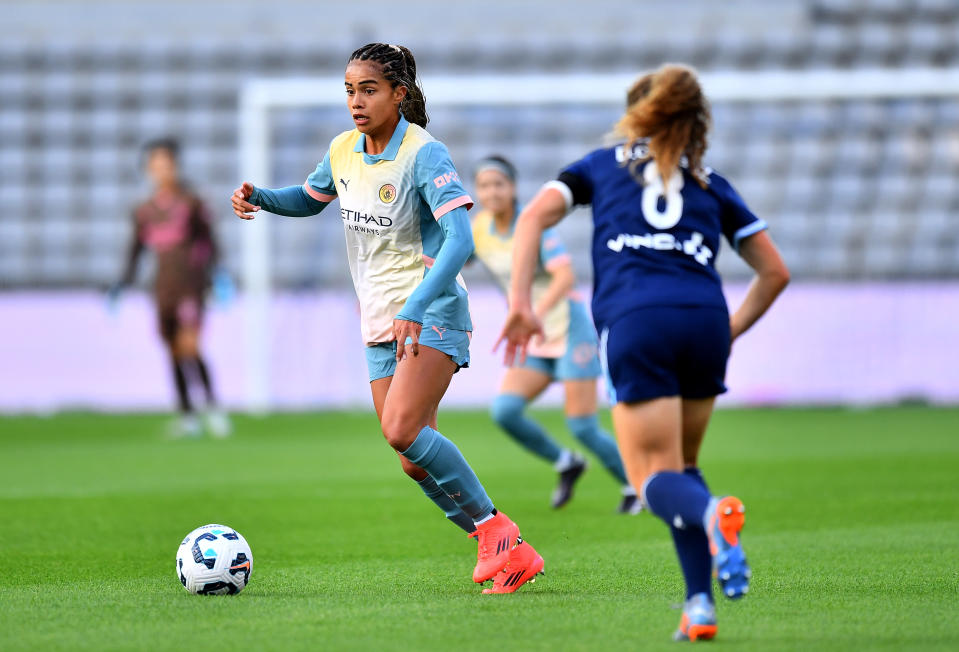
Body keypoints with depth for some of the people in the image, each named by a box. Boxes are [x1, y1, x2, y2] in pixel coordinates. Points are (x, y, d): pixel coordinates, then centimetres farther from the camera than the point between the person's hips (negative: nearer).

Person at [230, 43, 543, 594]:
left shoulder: (425, 154, -16)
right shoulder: (343, 151, 6)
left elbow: (459, 240, -25)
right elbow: (310, 199, 27)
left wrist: (414, 310, -35)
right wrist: (259, 196, 5)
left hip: (433, 315, -7)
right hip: (382, 322, 7)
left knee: (403, 430, -26)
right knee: (416, 462, 2)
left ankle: (493, 526, -12)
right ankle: (507, 552, 12)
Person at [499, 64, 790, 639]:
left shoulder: (603, 164, 23)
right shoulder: (711, 185, 25)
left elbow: (535, 216, 8)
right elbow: (776, 272, 22)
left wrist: (520, 301, 3)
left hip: (634, 322, -2)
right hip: (704, 316, 2)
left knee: (657, 480, 0)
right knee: (683, 466, 19)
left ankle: (712, 513, -36)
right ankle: (700, 603, 2)